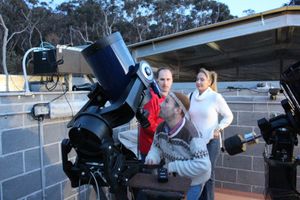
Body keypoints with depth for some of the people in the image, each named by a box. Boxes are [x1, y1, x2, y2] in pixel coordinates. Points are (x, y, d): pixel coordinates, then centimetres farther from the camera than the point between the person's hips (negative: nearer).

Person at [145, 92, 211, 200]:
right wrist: (152, 157, -17)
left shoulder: (191, 134, -34)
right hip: (173, 178, 7)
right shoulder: (161, 128, -11)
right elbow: (156, 146, 6)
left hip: (192, 181, -6)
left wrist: (173, 167, -31)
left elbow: (203, 165, -34)